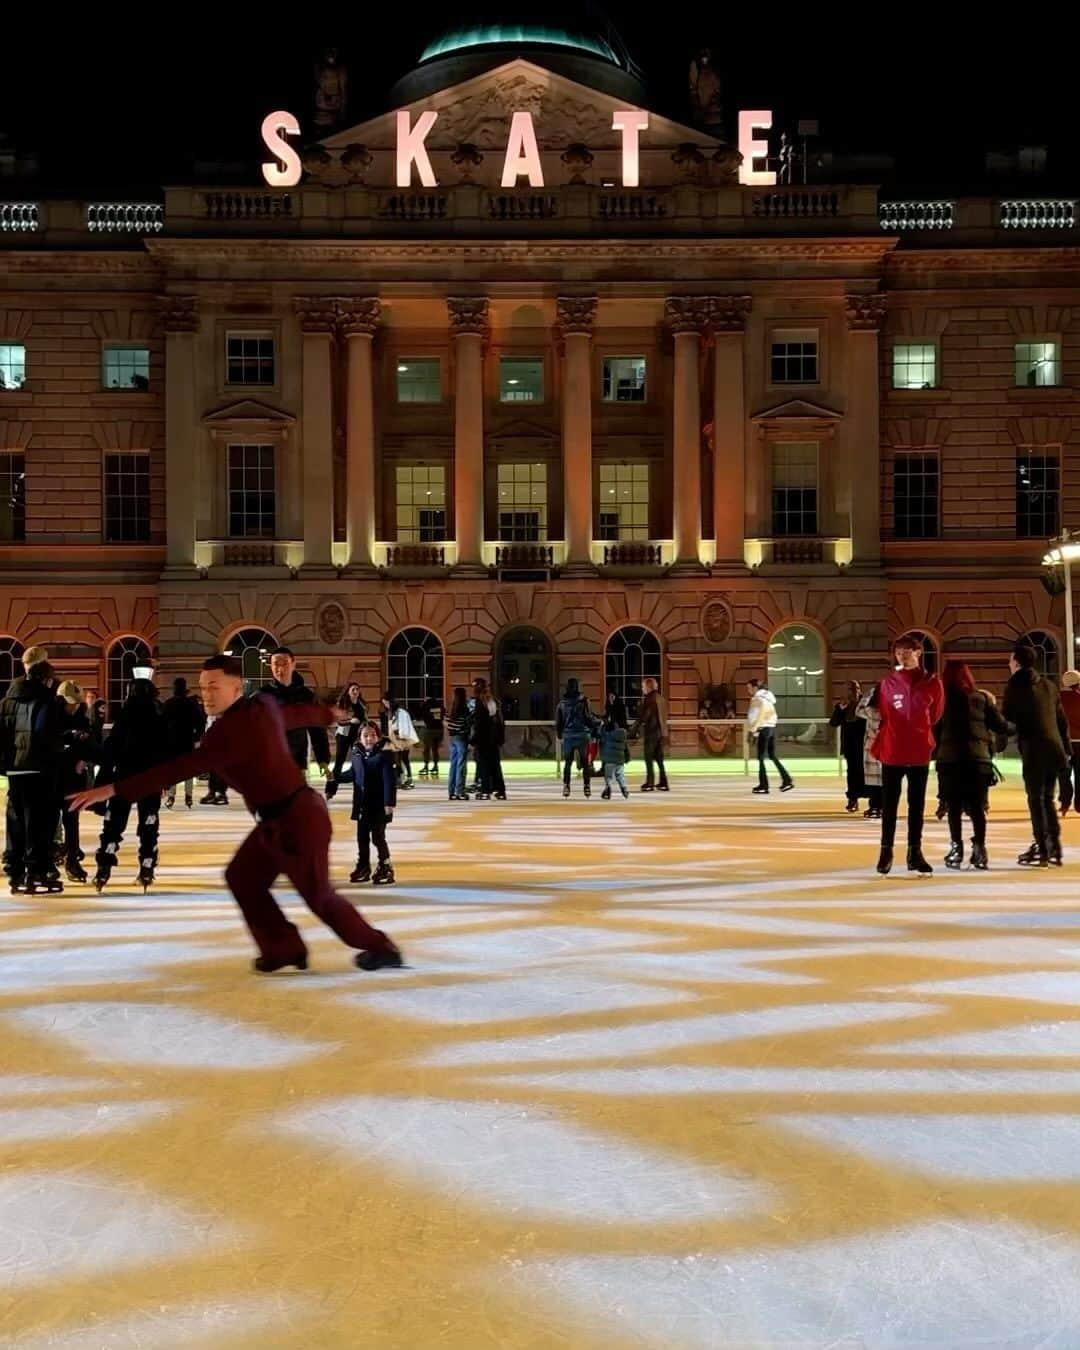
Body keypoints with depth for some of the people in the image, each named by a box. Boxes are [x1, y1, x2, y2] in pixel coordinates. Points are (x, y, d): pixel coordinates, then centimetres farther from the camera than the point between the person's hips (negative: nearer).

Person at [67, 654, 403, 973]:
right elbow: (298, 713, 25)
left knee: (318, 895, 4)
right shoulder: (263, 707, 4)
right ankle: (284, 948, 17)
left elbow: (186, 767, -32)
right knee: (242, 877, 12)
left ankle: (380, 949, 21)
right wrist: (328, 714, 49)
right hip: (279, 818, 10)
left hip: (297, 818, -10)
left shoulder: (236, 726, -25)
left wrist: (116, 789, -34)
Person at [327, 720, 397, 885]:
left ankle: (385, 868, 9)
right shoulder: (356, 754, 4)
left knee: (378, 837, -2)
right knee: (362, 837, 14)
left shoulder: (384, 755, -13)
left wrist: (389, 803, -23)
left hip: (379, 805, -6)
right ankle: (363, 867, 27)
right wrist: (335, 778, 25)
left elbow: (389, 781, -18)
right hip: (361, 805, 6)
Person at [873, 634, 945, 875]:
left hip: (920, 754, 1)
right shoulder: (888, 682, -3)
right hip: (892, 753, -1)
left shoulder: (932, 683, -1)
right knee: (889, 805, 5)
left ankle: (915, 852, 18)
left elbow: (935, 717, 8)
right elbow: (882, 716, 1)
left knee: (917, 805, 9)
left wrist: (917, 735, 10)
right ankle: (886, 851, 13)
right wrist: (878, 746, 0)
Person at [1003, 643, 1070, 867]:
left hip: (1034, 750, -6)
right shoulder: (1049, 685, 16)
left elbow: (1007, 718, -1)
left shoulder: (1015, 685, -2)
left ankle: (1042, 848, -6)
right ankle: (1054, 848, 10)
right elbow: (1062, 720, 16)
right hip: (1055, 749, 6)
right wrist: (1066, 749, 20)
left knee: (1036, 799, -3)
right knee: (1047, 798, 13)